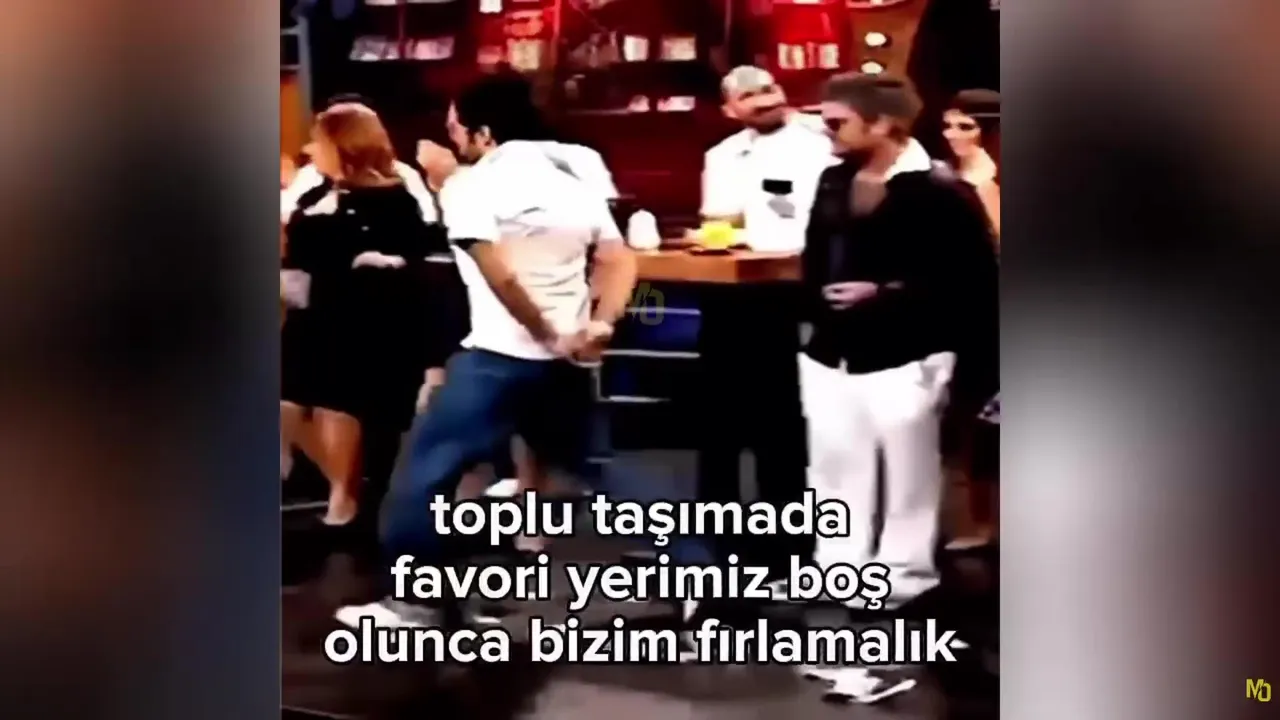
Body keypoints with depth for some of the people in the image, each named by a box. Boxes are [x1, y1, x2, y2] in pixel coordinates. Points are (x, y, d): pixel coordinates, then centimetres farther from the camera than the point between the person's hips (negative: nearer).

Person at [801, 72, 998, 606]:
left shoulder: (939, 192, -11)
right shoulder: (834, 183, 12)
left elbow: (973, 281, -13)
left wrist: (885, 294, -17)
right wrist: (817, 305, -2)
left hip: (903, 361, -7)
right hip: (830, 357, 7)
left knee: (907, 476, 4)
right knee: (835, 471, 13)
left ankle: (903, 580, 16)